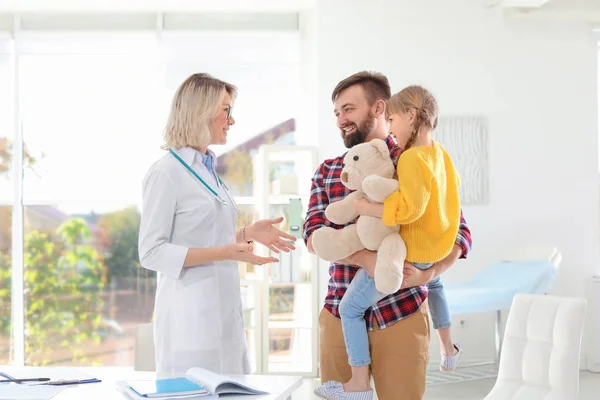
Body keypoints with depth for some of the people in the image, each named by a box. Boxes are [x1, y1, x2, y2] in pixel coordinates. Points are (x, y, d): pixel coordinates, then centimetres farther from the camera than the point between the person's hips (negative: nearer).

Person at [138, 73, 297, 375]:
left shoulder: (208, 170, 12)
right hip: (191, 314, -8)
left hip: (224, 310, 8)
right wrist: (223, 253, -22)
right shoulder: (166, 172, -11)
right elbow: (151, 253, -14)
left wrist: (248, 233, 6)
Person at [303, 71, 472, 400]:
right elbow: (313, 236, -4)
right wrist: (367, 259, -21)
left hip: (401, 313, -3)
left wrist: (428, 274, -19)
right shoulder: (326, 172, 9)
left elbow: (460, 232, -1)